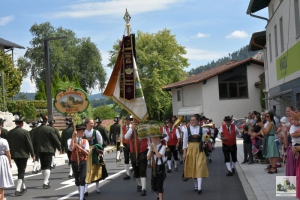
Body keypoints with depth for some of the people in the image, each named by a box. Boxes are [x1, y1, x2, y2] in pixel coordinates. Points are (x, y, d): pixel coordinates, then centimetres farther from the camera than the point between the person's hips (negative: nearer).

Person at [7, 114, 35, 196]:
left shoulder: (9, 132, 1)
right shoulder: (25, 132, -13)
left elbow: (8, 144, 6)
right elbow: (29, 144, -11)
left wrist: (10, 154, 14)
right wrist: (33, 155, -3)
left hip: (14, 155, 5)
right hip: (23, 154, -5)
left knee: (20, 171, 20)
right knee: (21, 172, 0)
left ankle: (23, 187, 31)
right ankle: (17, 189, -10)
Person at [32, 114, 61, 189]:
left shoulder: (35, 130, 4)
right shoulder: (50, 129, -12)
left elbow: (34, 141, 10)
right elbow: (55, 139, -9)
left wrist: (36, 149, 21)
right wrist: (59, 148, 3)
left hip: (40, 150, 5)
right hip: (48, 150, -5)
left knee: (43, 166, 15)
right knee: (47, 166, -3)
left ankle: (46, 181, 29)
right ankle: (45, 183, -10)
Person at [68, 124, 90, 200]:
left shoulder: (85, 141, 3)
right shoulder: (71, 140, -3)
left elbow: (87, 153, -7)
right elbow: (71, 148, -24)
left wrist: (80, 147, -22)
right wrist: (73, 137, -26)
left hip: (83, 162, 0)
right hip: (74, 162, 0)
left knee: (82, 179, -12)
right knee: (77, 180, 12)